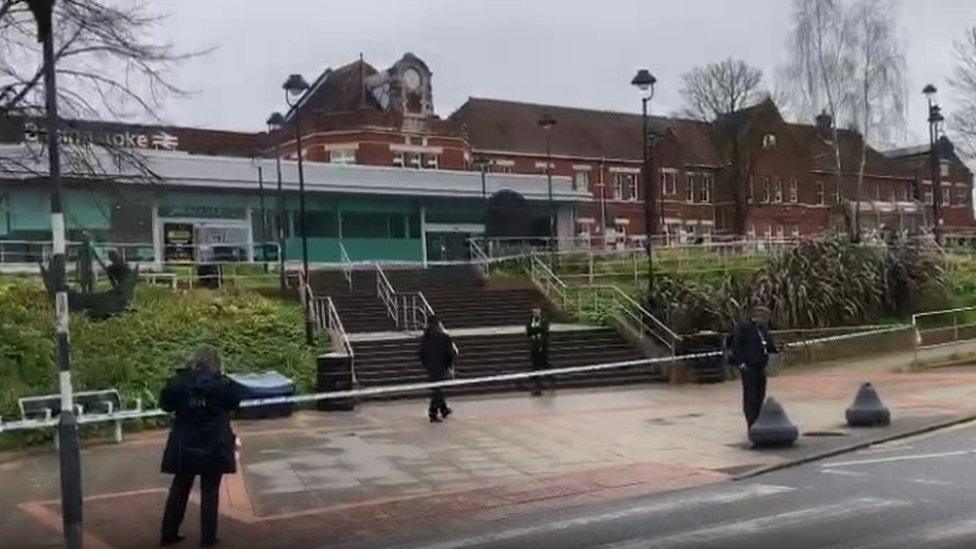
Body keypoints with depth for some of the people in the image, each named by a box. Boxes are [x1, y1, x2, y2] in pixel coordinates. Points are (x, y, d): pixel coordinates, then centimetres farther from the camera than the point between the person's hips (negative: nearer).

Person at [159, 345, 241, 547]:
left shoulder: (179, 381, -7)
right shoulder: (220, 383, -12)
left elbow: (165, 404, 2)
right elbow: (234, 402, 1)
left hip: (184, 445, 2)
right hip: (213, 445, -2)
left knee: (179, 488, 15)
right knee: (210, 491, 7)